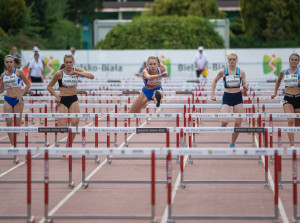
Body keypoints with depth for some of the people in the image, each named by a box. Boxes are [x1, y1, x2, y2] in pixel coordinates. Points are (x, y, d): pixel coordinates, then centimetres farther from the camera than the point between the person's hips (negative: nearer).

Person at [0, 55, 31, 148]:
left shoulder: (19, 72, 0)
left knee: (17, 122, -1)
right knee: (8, 121, -8)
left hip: (18, 100, -3)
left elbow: (28, 85, 3)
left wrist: (21, 94, -10)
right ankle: (12, 143, -3)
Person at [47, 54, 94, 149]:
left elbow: (91, 76, -13)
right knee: (62, 128, -11)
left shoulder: (77, 70, 1)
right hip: (63, 100, -2)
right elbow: (49, 87, 5)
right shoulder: (59, 73, -5)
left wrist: (77, 73, -23)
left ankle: (68, 146, -8)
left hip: (74, 99, 2)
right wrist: (56, 95, -12)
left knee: (75, 122, -20)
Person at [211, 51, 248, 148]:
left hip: (238, 97, 2)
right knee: (224, 121, -19)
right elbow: (214, 81, 13)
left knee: (238, 123, -1)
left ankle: (233, 143, 16)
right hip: (227, 97, -2)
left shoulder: (241, 72, 1)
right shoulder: (222, 71, -2)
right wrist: (212, 94, 7)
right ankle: (222, 126, 19)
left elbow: (244, 85, 7)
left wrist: (245, 87, -17)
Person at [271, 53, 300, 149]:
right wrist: (275, 93, 25)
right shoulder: (283, 72, 5)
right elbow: (278, 81, 25)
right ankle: (292, 145, -23)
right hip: (288, 98, 0)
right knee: (290, 120, -19)